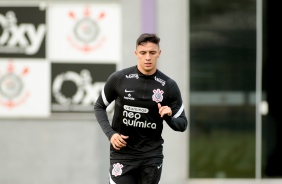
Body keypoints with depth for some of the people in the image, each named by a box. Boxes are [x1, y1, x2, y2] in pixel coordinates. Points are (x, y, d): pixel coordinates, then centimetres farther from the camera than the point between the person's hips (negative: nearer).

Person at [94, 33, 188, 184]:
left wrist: (169, 117, -20)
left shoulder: (168, 86, -4)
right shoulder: (118, 79, -6)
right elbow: (99, 107, 8)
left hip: (152, 155, 1)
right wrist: (110, 134, -7)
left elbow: (182, 124, 3)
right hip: (122, 153, -1)